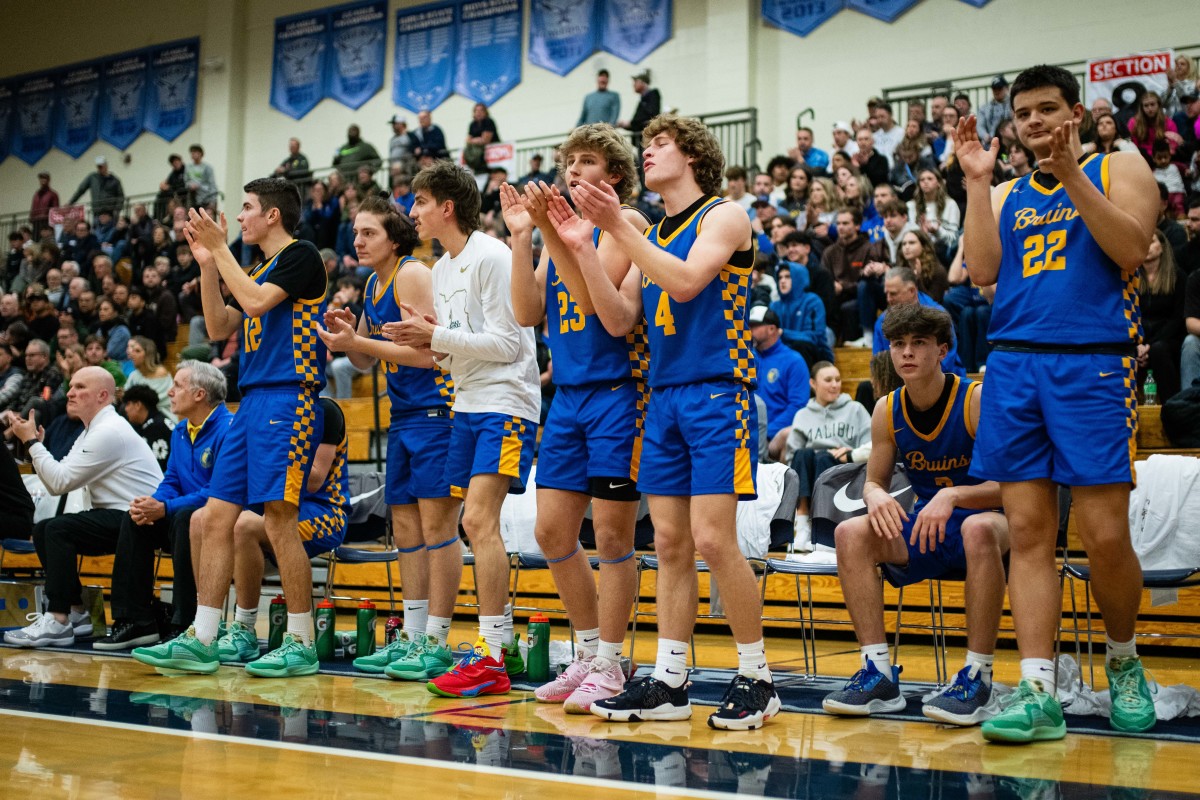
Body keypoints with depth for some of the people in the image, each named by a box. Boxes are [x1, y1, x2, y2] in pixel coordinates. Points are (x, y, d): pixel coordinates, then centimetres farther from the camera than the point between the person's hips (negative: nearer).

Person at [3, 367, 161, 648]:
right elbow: (57, 483, 12)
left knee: (58, 529, -23)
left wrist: (32, 441, -9)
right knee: (43, 530, 3)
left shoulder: (109, 432, -16)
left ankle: (57, 622, -21)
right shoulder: (92, 431, 16)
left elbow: (61, 481, -17)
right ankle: (76, 613, 6)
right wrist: (34, 444, 3)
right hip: (115, 517, 10)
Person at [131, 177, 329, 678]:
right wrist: (207, 263, 13)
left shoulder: (301, 256, -3)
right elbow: (219, 328, 20)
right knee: (216, 517, 4)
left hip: (288, 400, -9)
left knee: (279, 519, -11)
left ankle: (302, 643, -2)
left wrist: (221, 249, -6)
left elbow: (256, 301, -17)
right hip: (252, 402, 9)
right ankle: (200, 641, 8)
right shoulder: (260, 268, 24)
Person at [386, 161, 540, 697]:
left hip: (507, 403, -9)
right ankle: (503, 646, 18)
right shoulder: (442, 269, 16)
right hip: (469, 406, 9)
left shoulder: (493, 257, -12)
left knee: (479, 521, -17)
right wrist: (425, 341, 2)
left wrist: (436, 336, -15)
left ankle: (490, 658, -14)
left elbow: (507, 344, -16)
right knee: (476, 527, 9)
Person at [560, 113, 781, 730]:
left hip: (717, 393, -6)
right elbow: (619, 320, 11)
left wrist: (618, 227, -16)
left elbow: (685, 281, -17)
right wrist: (580, 247, 2)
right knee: (670, 544, 5)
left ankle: (757, 679, 1)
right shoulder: (649, 236, 19)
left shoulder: (725, 216, 0)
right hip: (664, 397, 7)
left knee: (712, 539, -11)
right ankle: (669, 682, 11)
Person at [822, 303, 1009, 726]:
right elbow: (874, 480, 10)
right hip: (925, 528, 5)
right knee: (851, 533, -19)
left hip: (986, 519, -5)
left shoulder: (978, 399, -13)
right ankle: (879, 673, -17)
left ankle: (977, 676, -30)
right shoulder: (887, 410, 1)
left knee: (980, 528, -40)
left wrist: (952, 496, -33)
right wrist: (876, 496, -16)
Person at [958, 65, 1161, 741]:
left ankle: (1125, 662, 20)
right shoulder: (1007, 194, 20)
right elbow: (982, 271, 5)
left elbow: (1130, 248, -9)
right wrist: (976, 181, 4)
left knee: (1106, 536, -6)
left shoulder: (1118, 168, 8)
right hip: (1013, 364, 4)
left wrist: (1070, 175, -15)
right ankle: (1038, 692, 0)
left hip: (1093, 364, -4)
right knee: (1028, 532, -2)